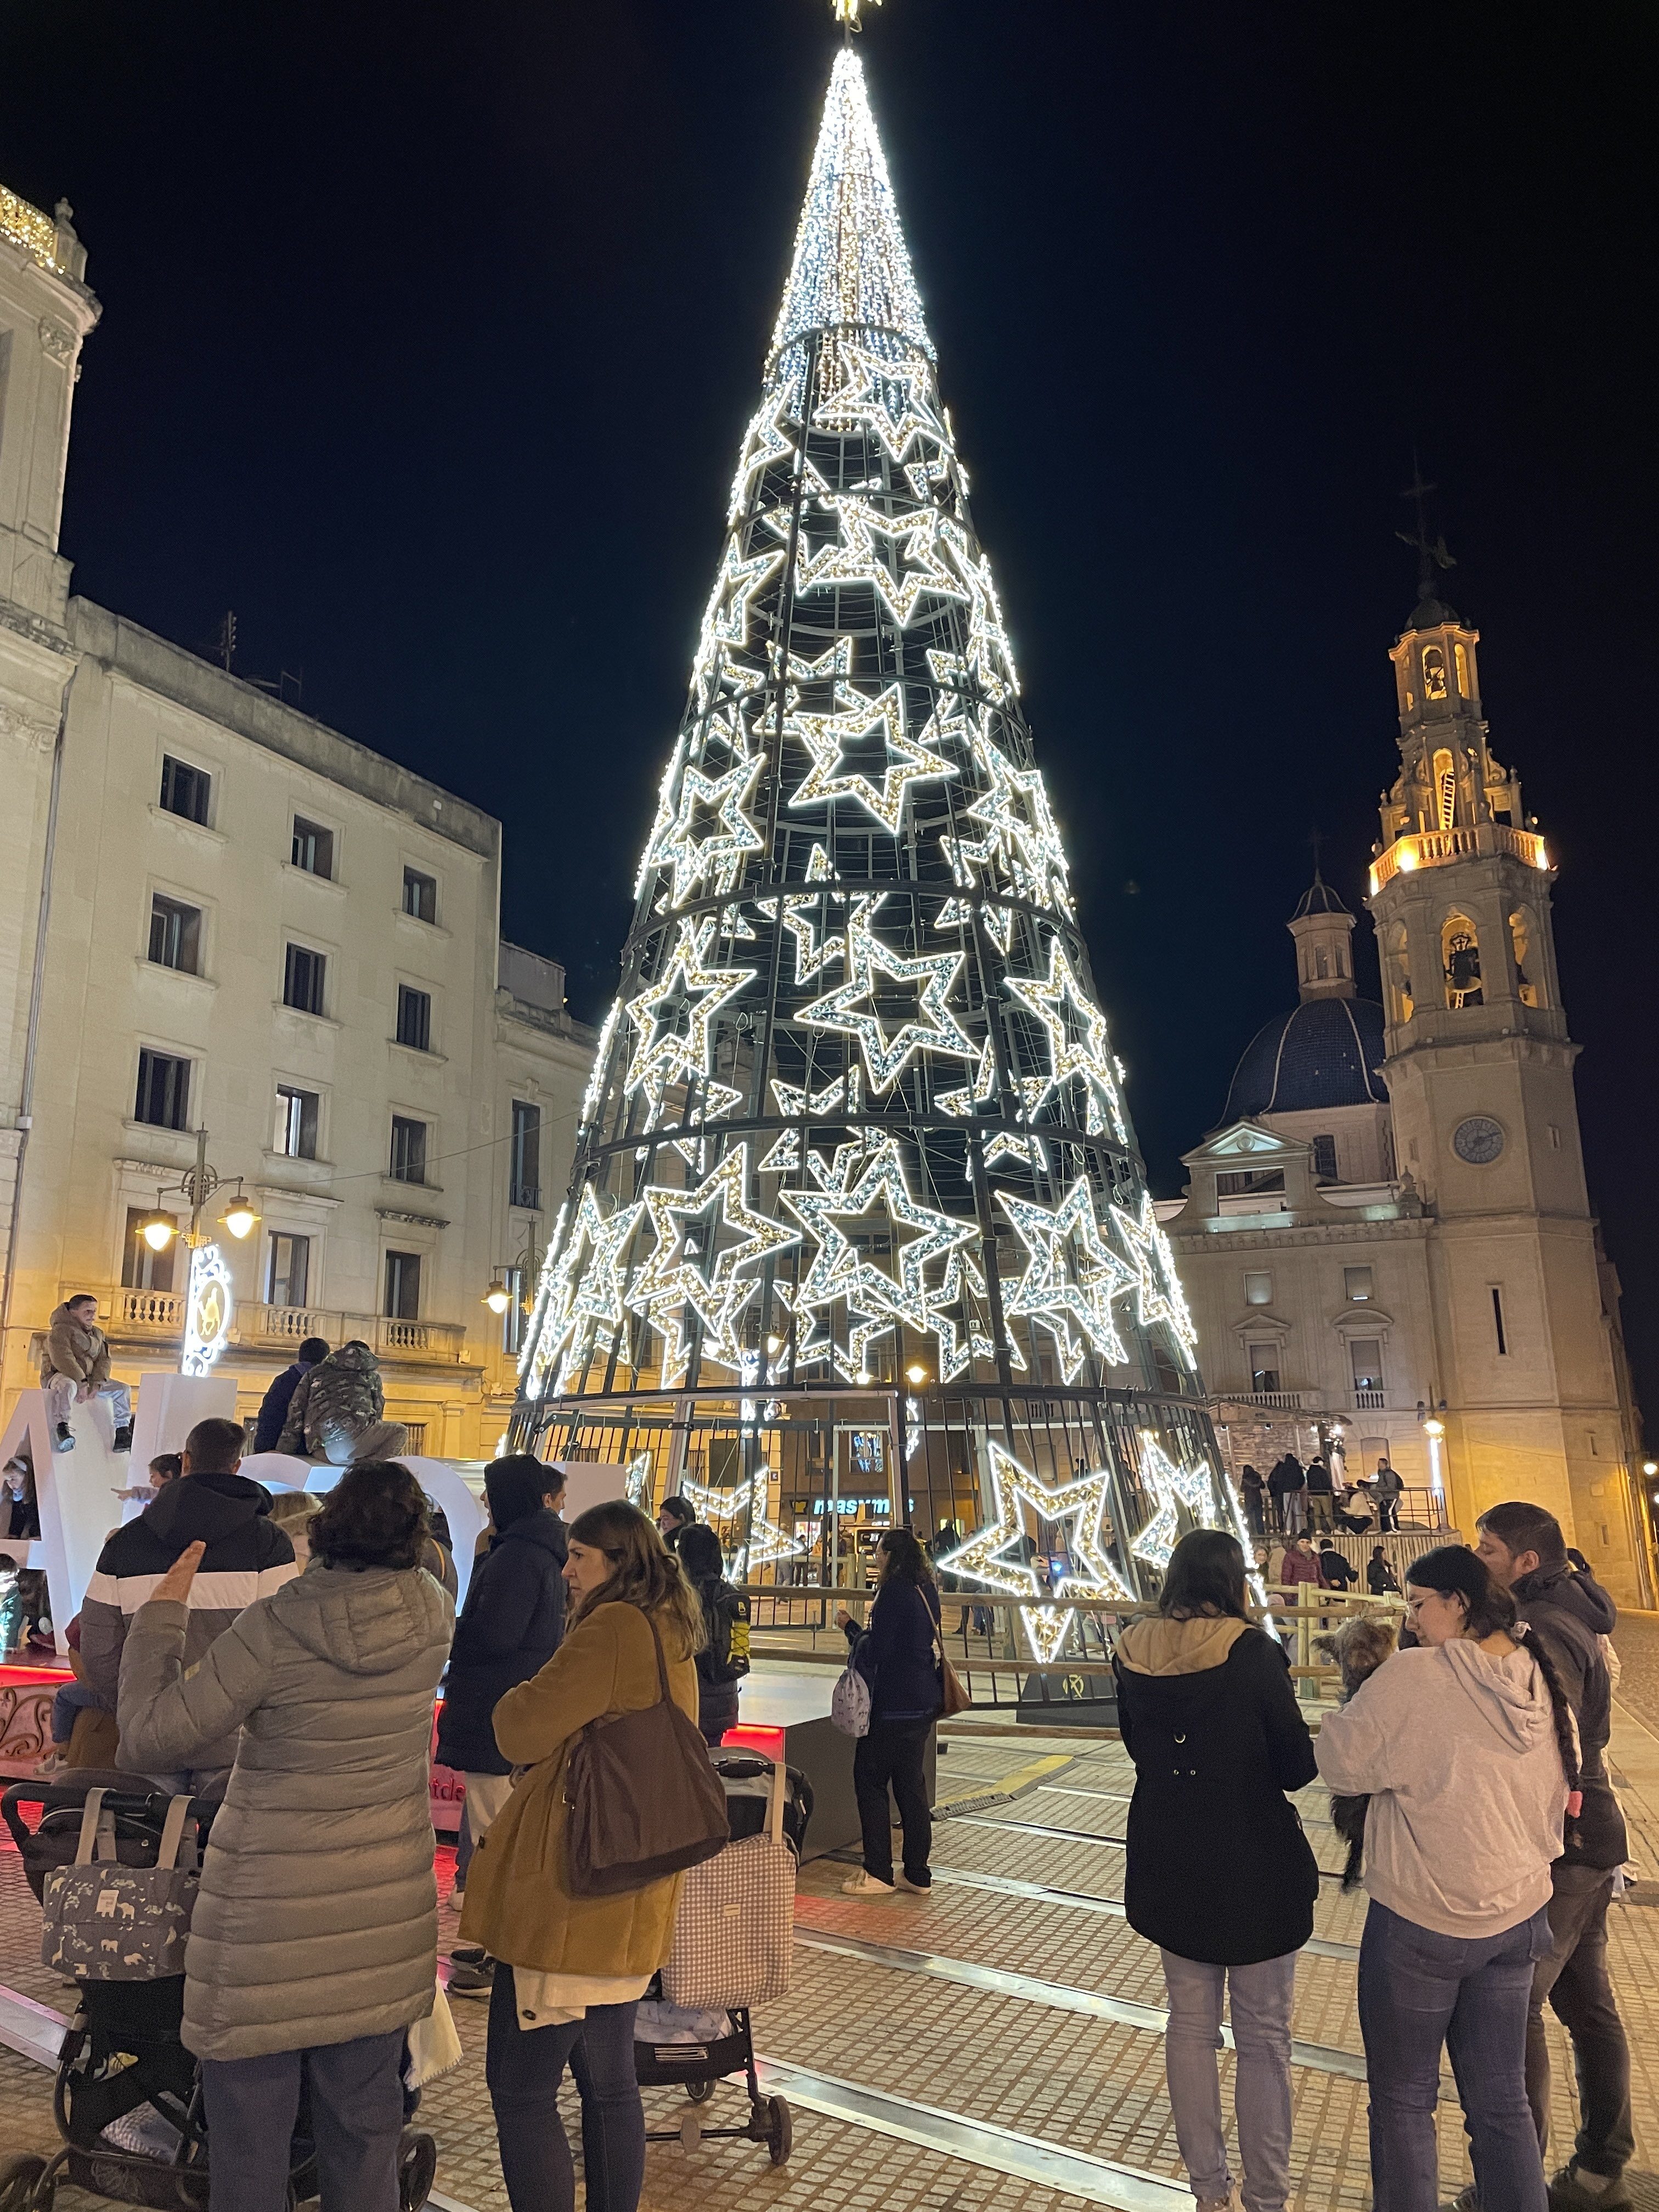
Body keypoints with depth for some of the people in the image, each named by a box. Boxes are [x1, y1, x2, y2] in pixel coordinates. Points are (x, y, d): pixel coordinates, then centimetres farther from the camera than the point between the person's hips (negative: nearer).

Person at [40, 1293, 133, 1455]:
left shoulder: (98, 1334, 16)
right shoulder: (61, 1330, -10)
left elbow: (104, 1360, 7)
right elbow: (63, 1359, -24)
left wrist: (97, 1383, -13)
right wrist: (81, 1384, -31)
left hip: (86, 1380, 8)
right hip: (57, 1376, -8)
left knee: (122, 1389, -2)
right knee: (68, 1386, -42)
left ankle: (122, 1434, -4)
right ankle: (61, 1430, -47)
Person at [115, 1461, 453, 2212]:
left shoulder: (275, 1627, -21)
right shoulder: (431, 1617, -9)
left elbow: (148, 1737, -14)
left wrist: (164, 1608, -6)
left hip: (271, 1914, -4)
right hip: (383, 1918, 4)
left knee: (251, 2135, 15)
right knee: (365, 2129, 20)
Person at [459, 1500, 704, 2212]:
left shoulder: (613, 1629, -18)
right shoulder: (671, 1637, 11)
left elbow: (523, 1732, -15)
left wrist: (517, 1699, 4)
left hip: (571, 1893, -9)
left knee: (519, 2089, 3)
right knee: (608, 2083, 18)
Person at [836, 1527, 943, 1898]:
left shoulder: (894, 1590, -17)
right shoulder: (926, 1590, 9)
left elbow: (876, 1650, -18)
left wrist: (850, 1625, -2)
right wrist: (860, 1633, 15)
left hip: (894, 1704, -8)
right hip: (924, 1700, 9)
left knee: (870, 1778, 3)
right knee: (911, 1783, 13)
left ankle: (879, 1873, 7)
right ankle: (918, 1875, 18)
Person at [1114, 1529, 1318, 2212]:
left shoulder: (1133, 1653, -6)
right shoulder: (1252, 1652, -20)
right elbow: (1298, 1767, -12)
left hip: (1168, 1866, 4)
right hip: (1255, 1869, -4)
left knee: (1190, 2026, 19)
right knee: (1263, 2038, 13)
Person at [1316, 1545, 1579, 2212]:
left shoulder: (1412, 1677, -22)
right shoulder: (1543, 1680, -1)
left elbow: (1341, 1763, -16)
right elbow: (1561, 1794, 13)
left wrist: (1362, 1695, -2)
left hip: (1421, 1920, -6)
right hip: (1519, 1915, 6)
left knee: (1403, 2098, 12)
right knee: (1501, 2100, 18)